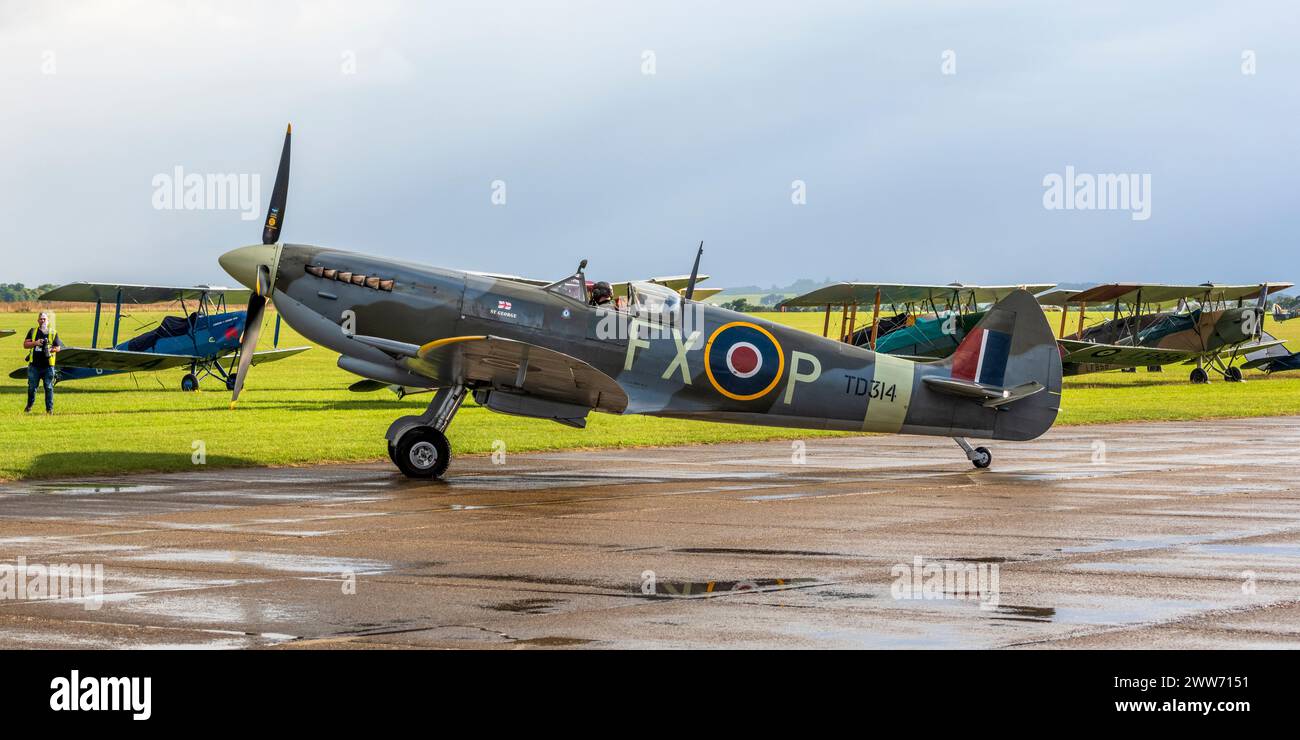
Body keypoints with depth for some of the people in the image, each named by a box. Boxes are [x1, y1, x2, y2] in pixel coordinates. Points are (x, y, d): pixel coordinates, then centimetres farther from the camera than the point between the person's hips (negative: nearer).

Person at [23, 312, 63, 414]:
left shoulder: (53, 333, 8)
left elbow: (58, 348, 7)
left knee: (49, 387, 0)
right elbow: (25, 345, 6)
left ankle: (49, 408, 6)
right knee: (32, 387, 5)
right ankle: (29, 406, 23)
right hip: (34, 365, 1)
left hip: (48, 365, -1)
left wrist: (50, 349, -13)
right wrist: (35, 343, -11)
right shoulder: (32, 331, 11)